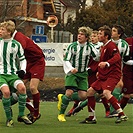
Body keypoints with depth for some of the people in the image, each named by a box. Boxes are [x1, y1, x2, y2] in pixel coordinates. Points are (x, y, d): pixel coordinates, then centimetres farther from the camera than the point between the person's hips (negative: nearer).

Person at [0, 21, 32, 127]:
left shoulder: (16, 45, 1)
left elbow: (22, 59, 13)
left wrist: (22, 70, -3)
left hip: (12, 74, 0)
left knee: (22, 87, -30)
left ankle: (21, 115, -14)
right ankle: (9, 118, -13)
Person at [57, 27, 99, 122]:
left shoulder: (90, 48, -1)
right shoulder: (72, 46, -4)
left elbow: (98, 57, 0)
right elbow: (66, 60, -4)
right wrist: (71, 69, -20)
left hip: (83, 74, 3)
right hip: (72, 73, -3)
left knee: (83, 96, -9)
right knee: (69, 92, -21)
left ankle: (62, 98, 17)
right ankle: (61, 114, -2)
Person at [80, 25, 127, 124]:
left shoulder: (111, 45, -13)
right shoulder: (104, 47, 18)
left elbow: (117, 57, -30)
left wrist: (106, 63, -44)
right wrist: (100, 71, 24)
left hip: (113, 75, -10)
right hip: (104, 76, 10)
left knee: (106, 92, -31)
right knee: (90, 91, 9)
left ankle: (122, 115, -29)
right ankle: (92, 118, 16)